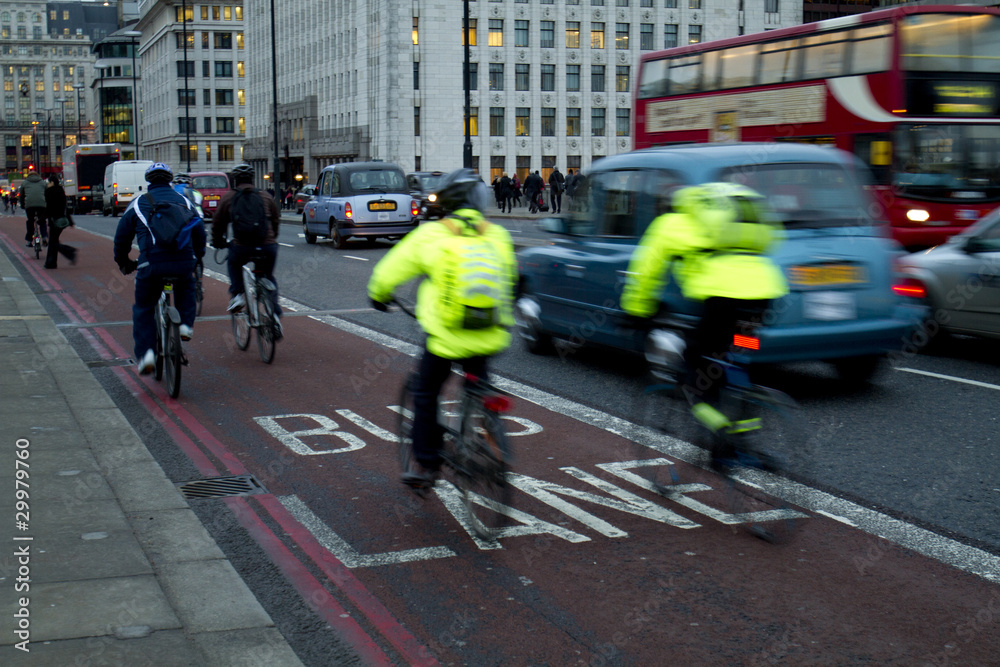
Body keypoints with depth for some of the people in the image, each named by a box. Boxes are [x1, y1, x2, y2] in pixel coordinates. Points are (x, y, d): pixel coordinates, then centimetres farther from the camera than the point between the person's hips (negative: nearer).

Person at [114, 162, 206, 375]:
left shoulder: (137, 204, 12)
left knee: (143, 308, 14)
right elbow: (200, 232, 23)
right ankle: (186, 323, 14)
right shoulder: (184, 202, 18)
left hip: (151, 264, -2)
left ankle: (145, 352, 2)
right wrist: (197, 256, 39)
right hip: (184, 262, 2)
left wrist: (123, 263, 32)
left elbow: (122, 238, 17)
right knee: (186, 289, 35)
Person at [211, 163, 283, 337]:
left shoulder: (228, 198, 12)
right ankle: (275, 314, 10)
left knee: (234, 264, 33)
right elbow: (276, 221, 25)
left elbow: (218, 223, 19)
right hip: (268, 248, 1)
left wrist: (218, 242, 37)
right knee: (268, 277, 26)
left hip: (241, 247, -1)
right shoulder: (266, 197, 16)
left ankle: (237, 294, 13)